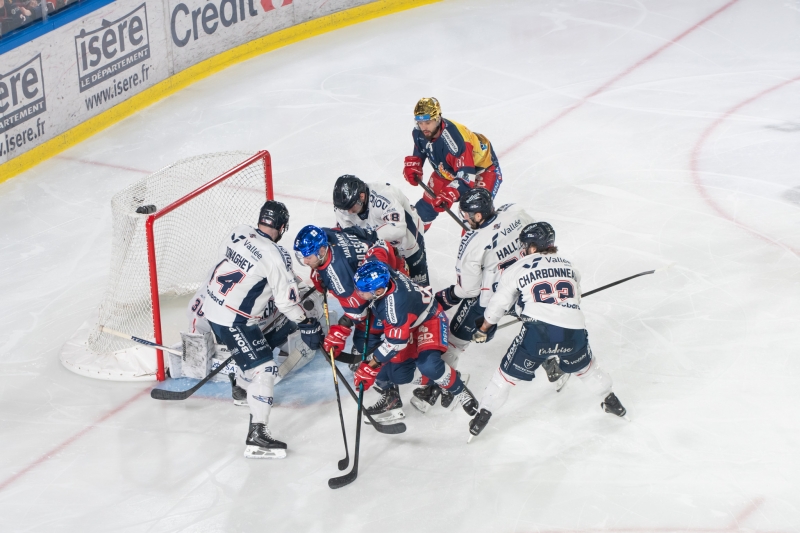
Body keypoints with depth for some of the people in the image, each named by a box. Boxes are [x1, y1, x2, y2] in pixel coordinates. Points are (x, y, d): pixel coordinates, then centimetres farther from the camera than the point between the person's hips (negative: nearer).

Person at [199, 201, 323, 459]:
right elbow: (286, 300, -18)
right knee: (264, 368, -7)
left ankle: (242, 386, 61)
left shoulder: (239, 233, -2)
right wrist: (307, 325, -2)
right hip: (233, 320, -8)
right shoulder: (277, 256, -21)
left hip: (212, 304, 8)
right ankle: (256, 437, -14)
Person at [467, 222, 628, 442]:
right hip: (573, 331, 3)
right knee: (585, 366, 32)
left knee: (509, 373, 13)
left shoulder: (517, 269, 12)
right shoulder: (568, 266, 23)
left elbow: (498, 304, 19)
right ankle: (611, 401, 43)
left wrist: (483, 330, 34)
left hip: (538, 331, -3)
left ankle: (484, 415, 14)